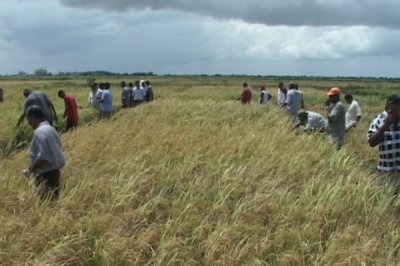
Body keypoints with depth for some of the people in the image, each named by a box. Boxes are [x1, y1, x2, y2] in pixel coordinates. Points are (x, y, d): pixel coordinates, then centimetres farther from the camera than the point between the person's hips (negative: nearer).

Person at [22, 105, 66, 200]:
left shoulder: (39, 132, -19)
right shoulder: (50, 128, 9)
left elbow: (43, 158, -25)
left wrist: (29, 169, -13)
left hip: (46, 175, -9)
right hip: (54, 172, 9)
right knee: (53, 200, 14)